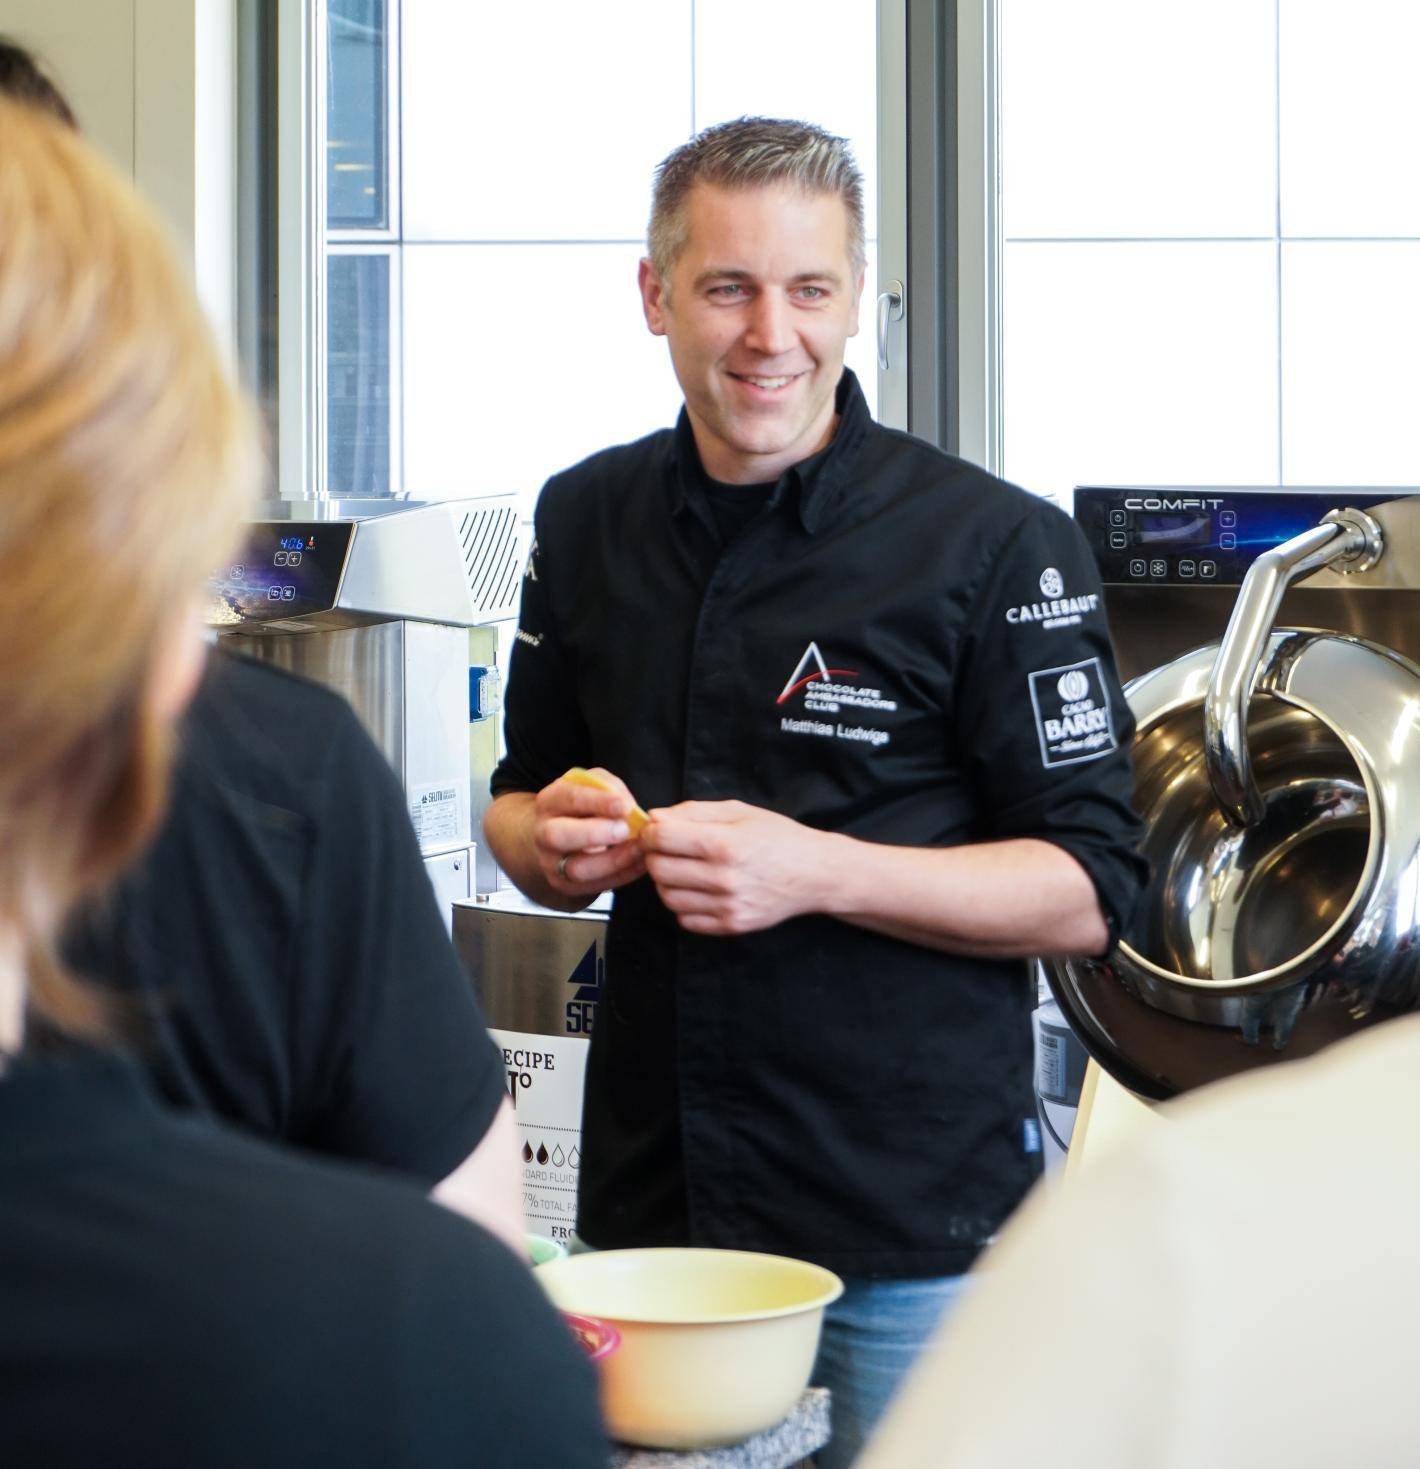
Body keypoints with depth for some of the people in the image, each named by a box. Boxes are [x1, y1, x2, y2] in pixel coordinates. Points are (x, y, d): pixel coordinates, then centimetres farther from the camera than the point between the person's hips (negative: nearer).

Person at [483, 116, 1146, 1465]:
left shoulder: (996, 546, -8)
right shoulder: (588, 519, 7)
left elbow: (1088, 892, -9)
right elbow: (518, 804, 19)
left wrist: (819, 870, -21)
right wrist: (552, 843, -5)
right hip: (646, 1202, 4)